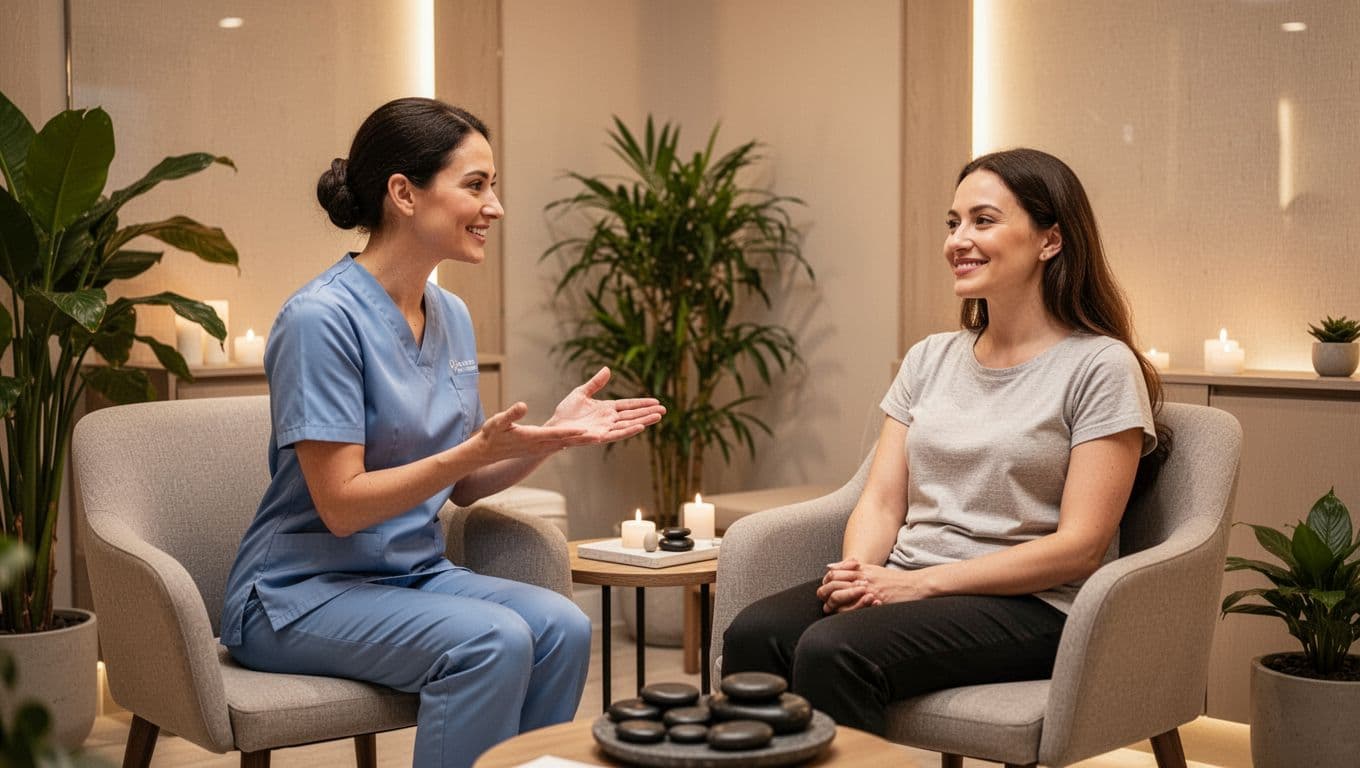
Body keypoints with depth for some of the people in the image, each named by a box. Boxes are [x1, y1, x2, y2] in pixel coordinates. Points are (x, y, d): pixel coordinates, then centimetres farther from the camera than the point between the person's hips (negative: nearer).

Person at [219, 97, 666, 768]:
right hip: (305, 592, -7)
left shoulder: (451, 317, 6)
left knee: (562, 626, -18)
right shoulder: (322, 317, -17)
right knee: (493, 640, -29)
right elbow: (341, 506, -19)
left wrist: (554, 434, -4)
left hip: (413, 573, 7)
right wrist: (477, 449, -27)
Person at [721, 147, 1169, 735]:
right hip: (903, 586, 6)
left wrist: (923, 581, -16)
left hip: (1029, 606, -5)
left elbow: (1079, 546, -10)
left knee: (834, 649, -32)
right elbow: (881, 500, 11)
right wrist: (859, 572, -13)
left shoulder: (1100, 367, -4)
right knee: (753, 635, -25)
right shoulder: (930, 359, 16)